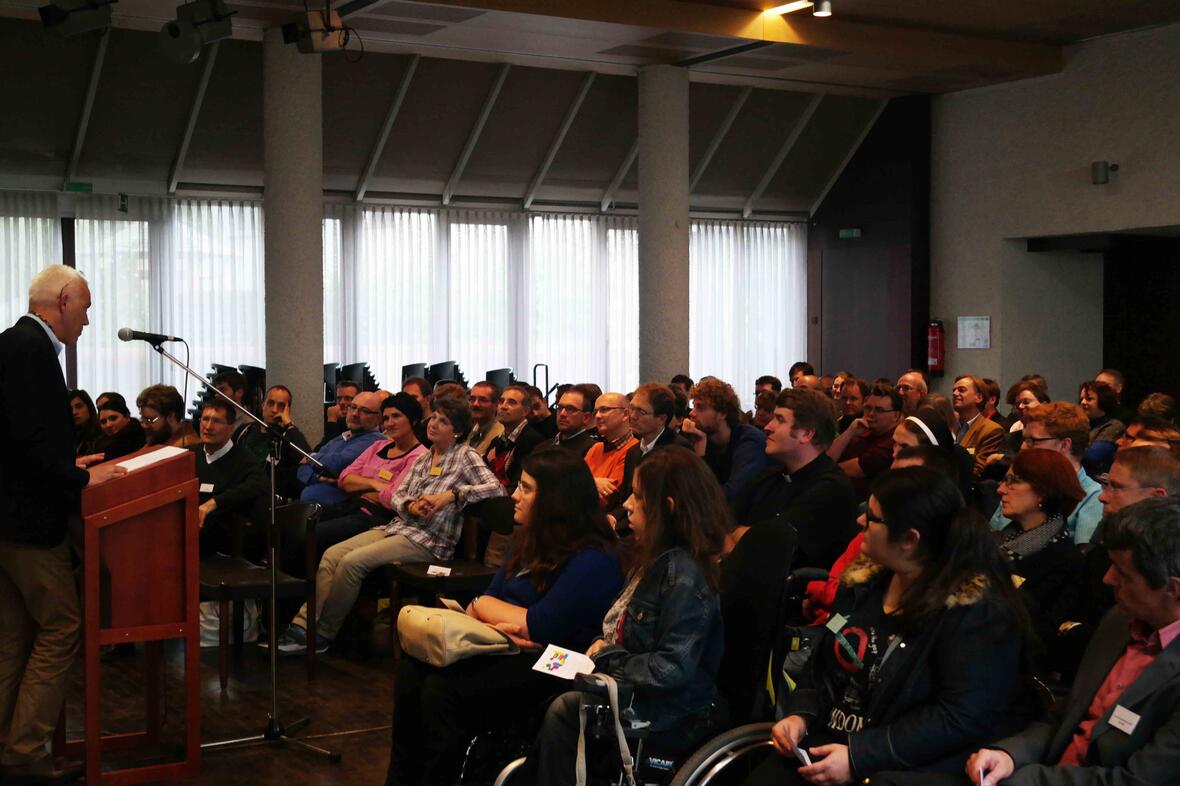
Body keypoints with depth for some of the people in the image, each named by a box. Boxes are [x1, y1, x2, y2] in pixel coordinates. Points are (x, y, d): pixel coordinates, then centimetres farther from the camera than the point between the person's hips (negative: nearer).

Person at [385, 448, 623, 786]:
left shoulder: (594, 560, -16)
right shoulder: (529, 537, 11)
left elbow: (538, 628, -18)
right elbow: (485, 598, 12)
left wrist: (483, 605, -2)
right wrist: (502, 623, -13)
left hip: (551, 667, -8)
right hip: (506, 650, 8)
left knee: (442, 691, -25)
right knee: (412, 668, -12)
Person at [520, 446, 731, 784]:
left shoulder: (683, 573, -21)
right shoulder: (658, 559, 9)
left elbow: (674, 668, -26)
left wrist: (607, 659, -14)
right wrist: (603, 644, 0)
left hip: (676, 717, -9)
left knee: (562, 710, -15)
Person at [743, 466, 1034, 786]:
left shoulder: (977, 610, -13)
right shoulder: (865, 581, 10)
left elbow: (962, 718, -19)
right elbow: (822, 665, 21)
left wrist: (860, 757, -22)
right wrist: (801, 714, 1)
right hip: (828, 746, 7)